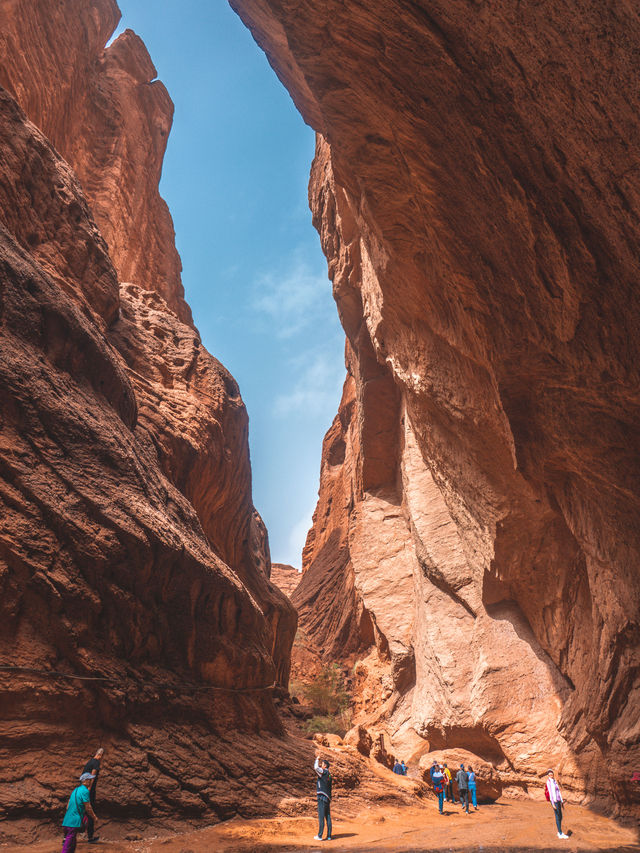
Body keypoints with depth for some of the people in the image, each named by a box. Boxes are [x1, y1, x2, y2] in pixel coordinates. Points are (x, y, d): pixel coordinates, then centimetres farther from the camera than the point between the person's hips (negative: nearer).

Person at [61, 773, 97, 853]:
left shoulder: (75, 790, 16)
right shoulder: (85, 791, -12)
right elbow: (88, 808, -11)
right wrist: (94, 818, 4)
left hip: (67, 820, 9)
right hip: (74, 822, -9)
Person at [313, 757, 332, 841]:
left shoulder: (324, 772, -8)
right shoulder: (328, 775, 18)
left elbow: (316, 768, -22)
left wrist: (317, 759, -8)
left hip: (322, 797, -9)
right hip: (327, 798, 9)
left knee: (321, 817, -6)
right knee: (328, 817, 8)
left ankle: (319, 836, -4)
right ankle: (329, 836, 11)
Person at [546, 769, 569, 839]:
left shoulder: (554, 781, 14)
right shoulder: (548, 782, -13)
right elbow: (550, 792, -18)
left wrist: (561, 801, 18)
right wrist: (553, 804, -22)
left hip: (558, 800, 9)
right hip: (554, 801, -9)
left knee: (560, 817, 14)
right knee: (558, 817, -4)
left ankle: (559, 832, 24)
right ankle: (560, 834, 2)